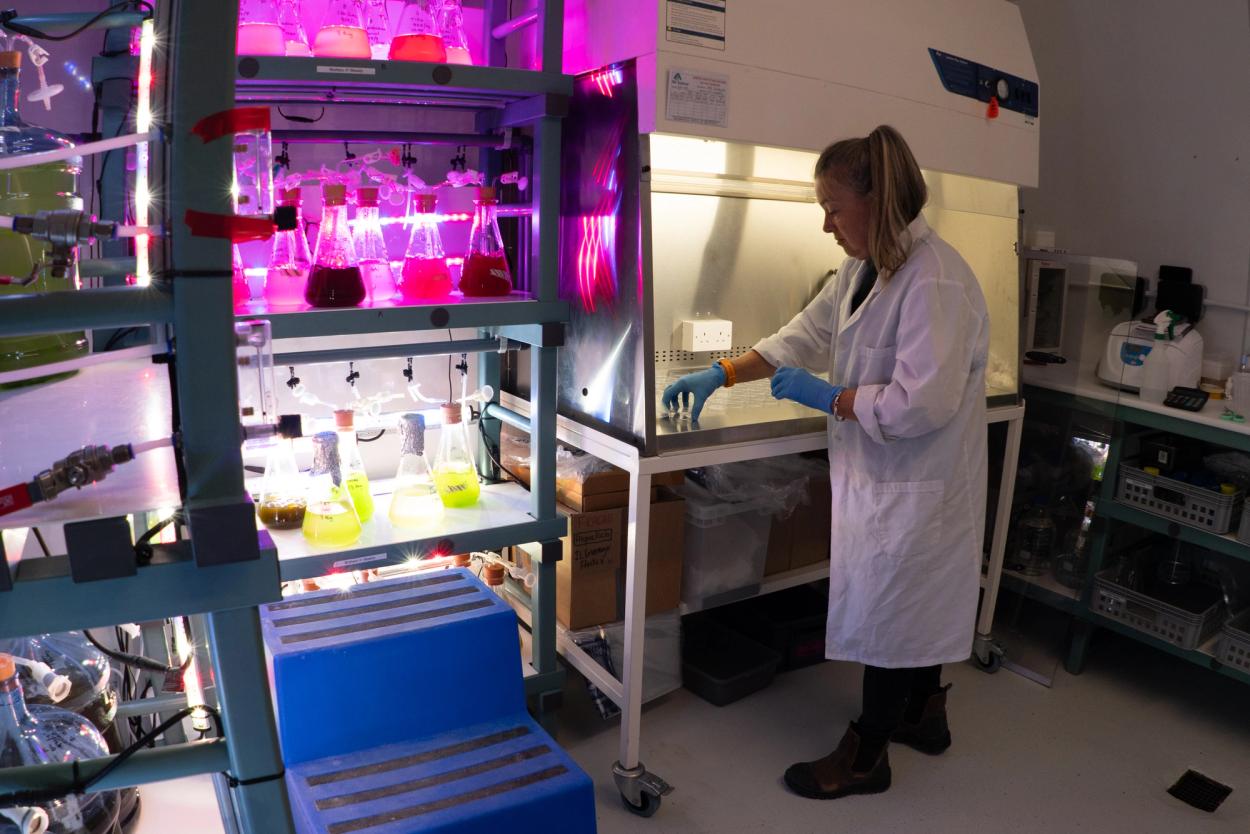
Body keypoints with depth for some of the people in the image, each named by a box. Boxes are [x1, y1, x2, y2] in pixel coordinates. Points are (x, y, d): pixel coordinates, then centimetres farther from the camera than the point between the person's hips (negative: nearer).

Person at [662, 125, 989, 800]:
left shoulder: (933, 282, -25)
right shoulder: (866, 267, 5)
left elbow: (922, 403, -29)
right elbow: (806, 333, 11)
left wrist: (826, 396, -19)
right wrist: (721, 374, 4)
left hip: (914, 486, -9)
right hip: (878, 478, 9)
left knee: (889, 614, 6)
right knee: (911, 605, 23)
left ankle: (866, 756, 25)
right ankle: (925, 715, 45)